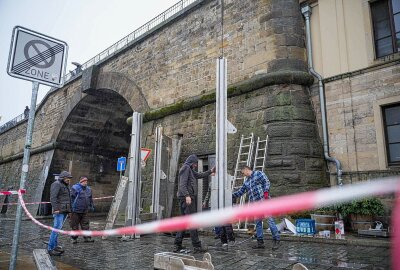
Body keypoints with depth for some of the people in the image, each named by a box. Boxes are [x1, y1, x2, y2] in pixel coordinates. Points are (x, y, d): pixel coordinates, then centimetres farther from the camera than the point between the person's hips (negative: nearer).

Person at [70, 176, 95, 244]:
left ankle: (87, 237, 13)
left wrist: (91, 206, 21)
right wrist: (71, 207, -13)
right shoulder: (75, 188, -8)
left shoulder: (88, 189, 12)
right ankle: (74, 238, 16)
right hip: (76, 211, -5)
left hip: (84, 211, 5)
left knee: (85, 225, 7)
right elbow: (71, 198, -11)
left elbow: (90, 199, 22)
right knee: (75, 225, 4)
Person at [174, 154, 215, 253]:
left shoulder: (190, 170, 24)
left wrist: (210, 171, 25)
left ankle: (177, 245, 13)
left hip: (186, 198, 10)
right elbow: (182, 184, -17)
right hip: (186, 197, -10)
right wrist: (187, 195, -26)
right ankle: (197, 246, -7)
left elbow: (199, 175, 32)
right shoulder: (186, 168, -7)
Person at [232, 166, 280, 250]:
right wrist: (231, 195, 16)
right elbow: (240, 192, 23)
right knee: (258, 223, 6)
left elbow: (266, 182, -6)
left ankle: (276, 240, -4)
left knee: (270, 220, -10)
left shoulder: (258, 173, 3)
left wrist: (266, 192, -17)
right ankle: (260, 242, 11)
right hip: (255, 204, 7)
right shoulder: (246, 182, 22)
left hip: (263, 201, -7)